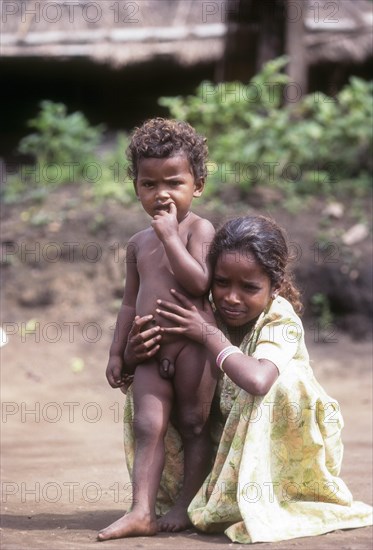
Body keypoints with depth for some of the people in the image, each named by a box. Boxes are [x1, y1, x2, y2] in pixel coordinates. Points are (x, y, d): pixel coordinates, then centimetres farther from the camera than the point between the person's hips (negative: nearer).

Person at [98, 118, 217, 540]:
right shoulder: (139, 243, 14)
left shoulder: (198, 229, -5)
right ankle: (141, 512, -8)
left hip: (190, 343, -5)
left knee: (193, 424, 4)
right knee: (147, 425, -3)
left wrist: (170, 236, -20)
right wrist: (117, 352, 16)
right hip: (149, 350, 5)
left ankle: (187, 504, 13)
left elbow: (198, 282, -21)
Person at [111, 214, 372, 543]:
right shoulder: (207, 313, -11)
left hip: (289, 445, -6)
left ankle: (252, 505, -23)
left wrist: (210, 334, -33)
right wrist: (137, 352, -28)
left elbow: (257, 380, -47)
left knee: (284, 380, -35)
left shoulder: (281, 320, -25)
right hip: (232, 439, 6)